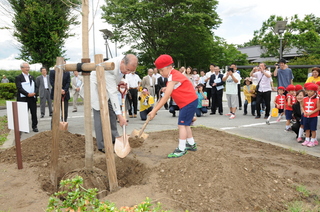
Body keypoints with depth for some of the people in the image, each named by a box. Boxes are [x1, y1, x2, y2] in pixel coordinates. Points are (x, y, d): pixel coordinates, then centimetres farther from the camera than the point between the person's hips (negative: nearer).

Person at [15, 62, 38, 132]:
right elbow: (19, 88, -11)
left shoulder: (32, 77, 17)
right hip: (23, 99, -4)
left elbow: (35, 86, 14)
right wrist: (28, 94, -20)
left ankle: (34, 126, 14)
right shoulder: (18, 77, 0)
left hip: (32, 98, 4)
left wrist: (34, 93, -7)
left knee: (34, 113, 5)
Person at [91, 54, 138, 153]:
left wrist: (120, 82, -5)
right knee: (100, 115, -9)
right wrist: (119, 115, -40)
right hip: (96, 87, -8)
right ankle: (102, 146, -2)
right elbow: (112, 93, -40)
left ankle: (114, 138, 23)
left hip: (108, 87, 8)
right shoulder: (110, 68, -40)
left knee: (112, 112, 10)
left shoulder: (125, 62, -16)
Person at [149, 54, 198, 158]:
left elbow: (165, 97, -24)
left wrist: (154, 111, -23)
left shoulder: (173, 78, -20)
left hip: (189, 102, -10)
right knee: (185, 124, 18)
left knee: (182, 124, -9)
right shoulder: (174, 75, 10)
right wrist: (167, 89, -4)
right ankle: (191, 144, 30)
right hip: (189, 102, 10)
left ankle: (181, 149, -3)